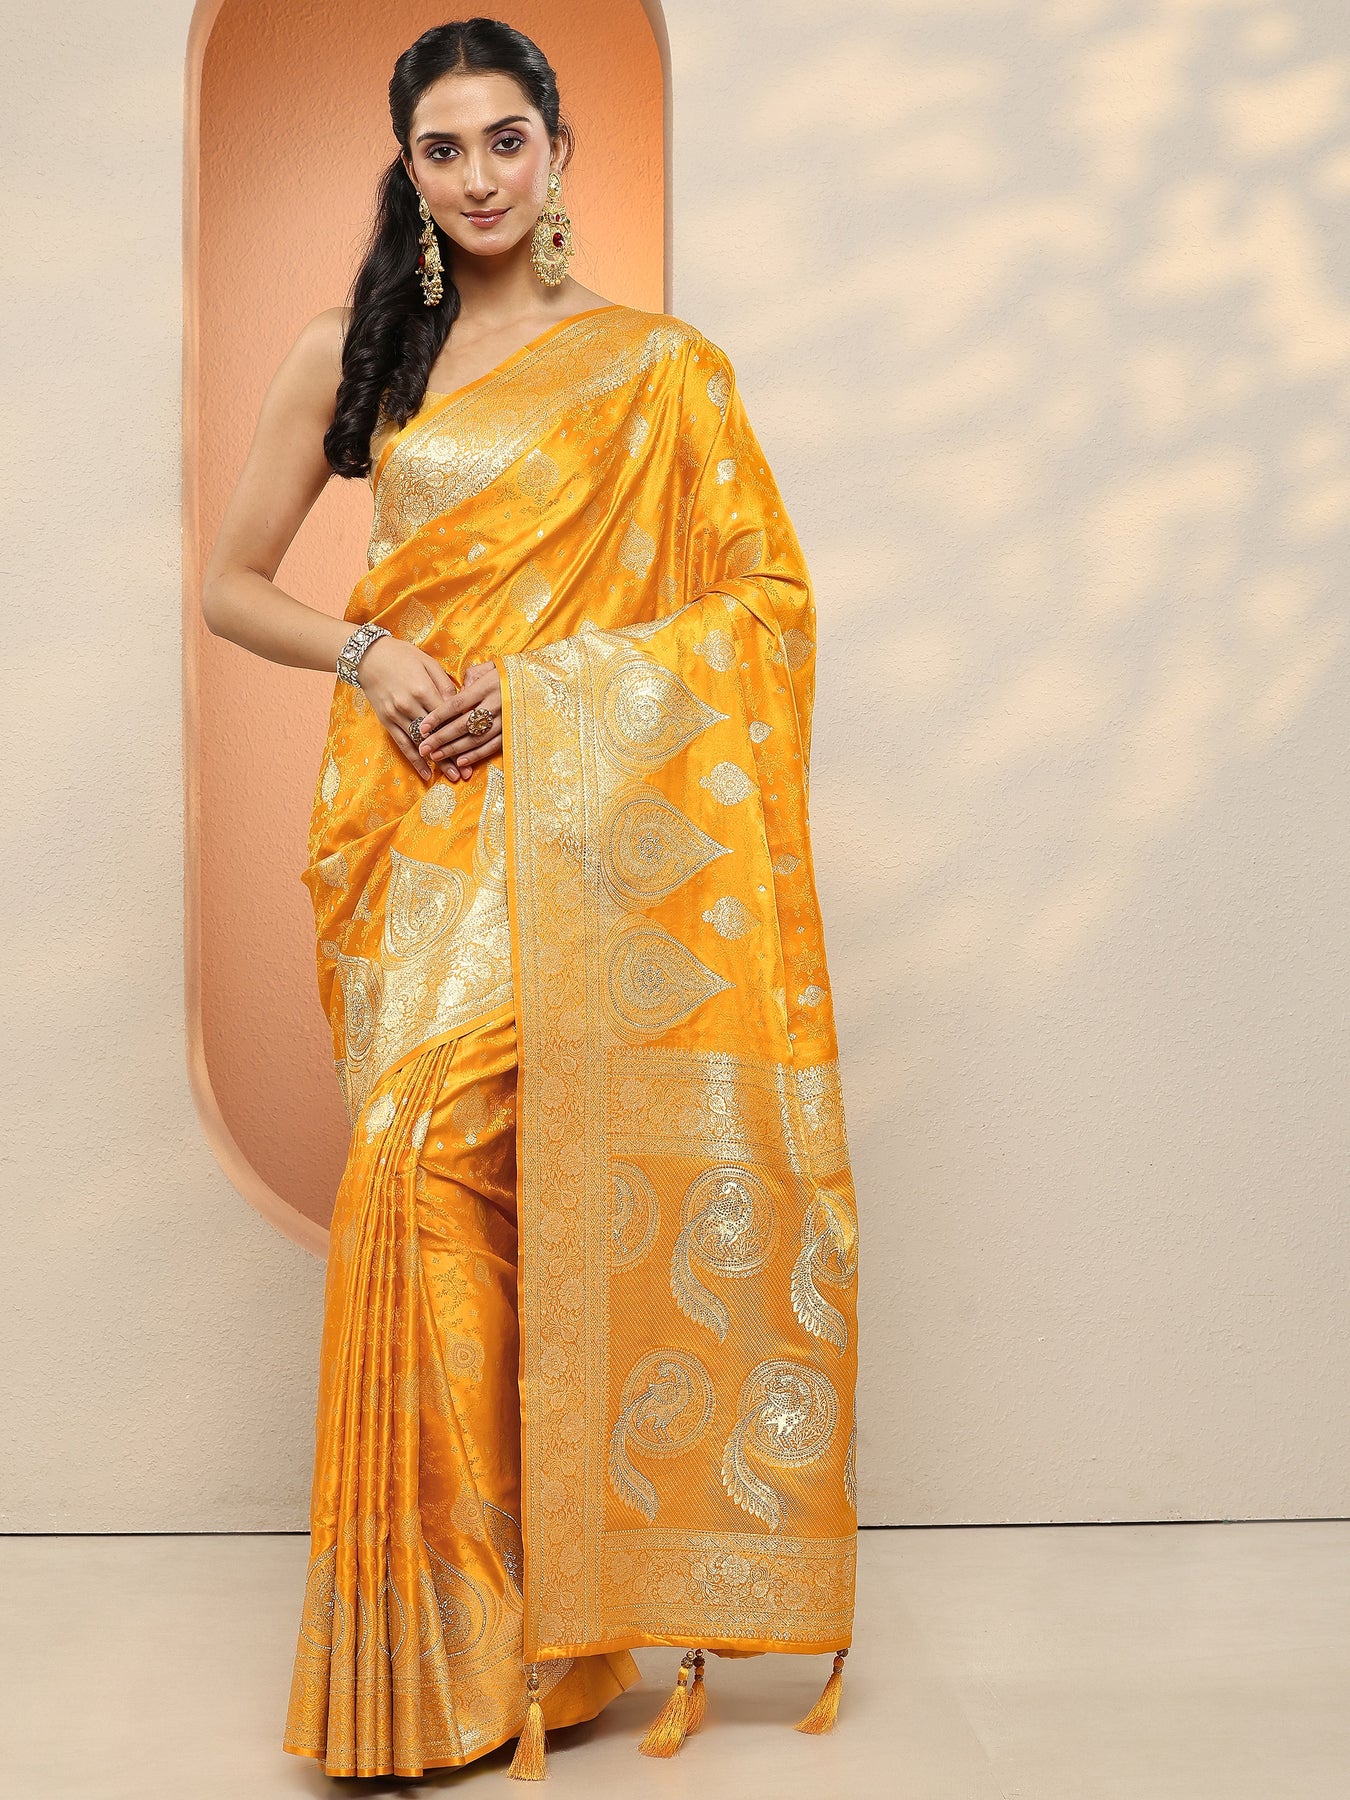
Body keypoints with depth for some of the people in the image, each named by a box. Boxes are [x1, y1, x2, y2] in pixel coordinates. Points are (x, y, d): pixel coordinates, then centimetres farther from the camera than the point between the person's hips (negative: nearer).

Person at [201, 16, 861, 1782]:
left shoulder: (656, 363, 6)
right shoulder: (344, 356, 12)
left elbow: (767, 593, 3)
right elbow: (231, 584, 15)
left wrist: (545, 674, -8)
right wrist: (374, 656, -5)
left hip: (576, 811, -2)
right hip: (415, 808, 3)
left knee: (436, 1160, -13)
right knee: (443, 1175, -3)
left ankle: (477, 1636, 2)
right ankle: (440, 1642, 9)